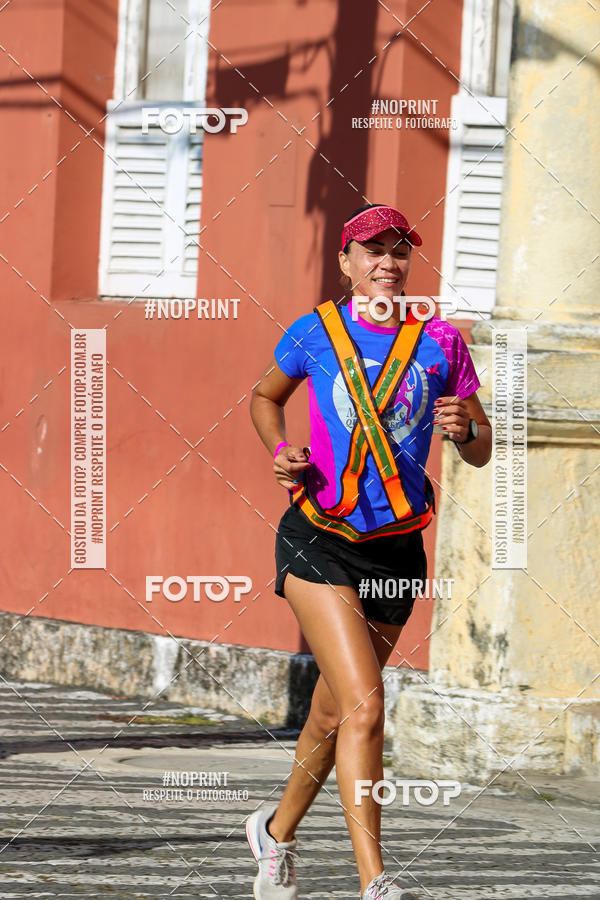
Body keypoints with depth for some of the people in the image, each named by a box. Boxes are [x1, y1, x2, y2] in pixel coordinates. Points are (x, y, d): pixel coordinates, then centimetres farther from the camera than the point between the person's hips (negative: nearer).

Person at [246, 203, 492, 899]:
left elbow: (482, 452, 10)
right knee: (363, 706, -18)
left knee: (334, 713, 15)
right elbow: (265, 397, 20)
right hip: (318, 543, -3)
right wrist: (281, 454, 1)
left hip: (396, 552, 3)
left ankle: (277, 830, 41)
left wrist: (464, 430, -14)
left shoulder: (441, 342, 3)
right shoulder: (314, 334, 0)